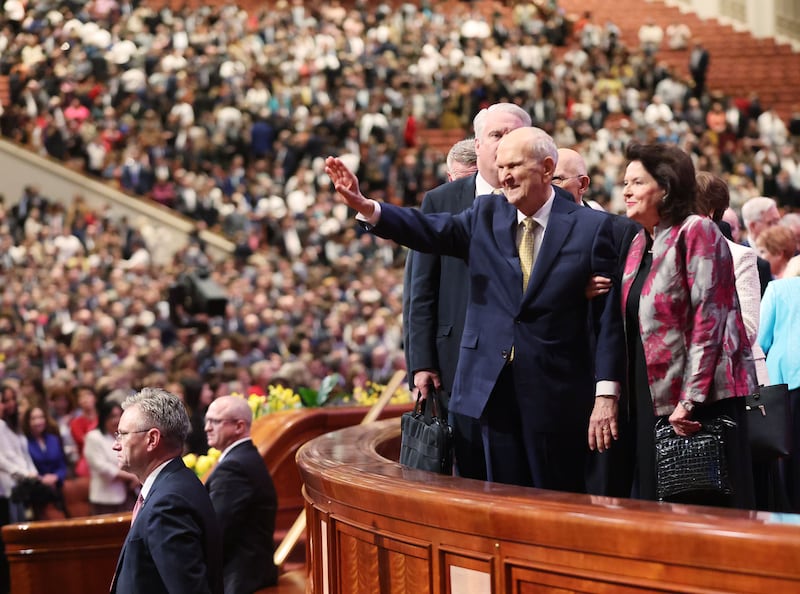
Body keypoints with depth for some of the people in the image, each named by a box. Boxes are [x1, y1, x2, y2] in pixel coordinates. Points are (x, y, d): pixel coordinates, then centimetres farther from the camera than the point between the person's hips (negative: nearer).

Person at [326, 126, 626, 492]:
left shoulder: (591, 227, -3)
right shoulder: (486, 215, 8)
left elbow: (609, 316, -5)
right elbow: (430, 231, -5)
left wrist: (606, 396, -11)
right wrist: (364, 206, -22)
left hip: (557, 394, -3)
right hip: (494, 388, 3)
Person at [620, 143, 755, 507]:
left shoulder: (696, 232, -8)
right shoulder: (639, 243, 15)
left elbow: (708, 320, -15)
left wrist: (690, 401, -20)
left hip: (702, 398, -8)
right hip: (652, 398, 8)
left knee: (709, 505, -6)